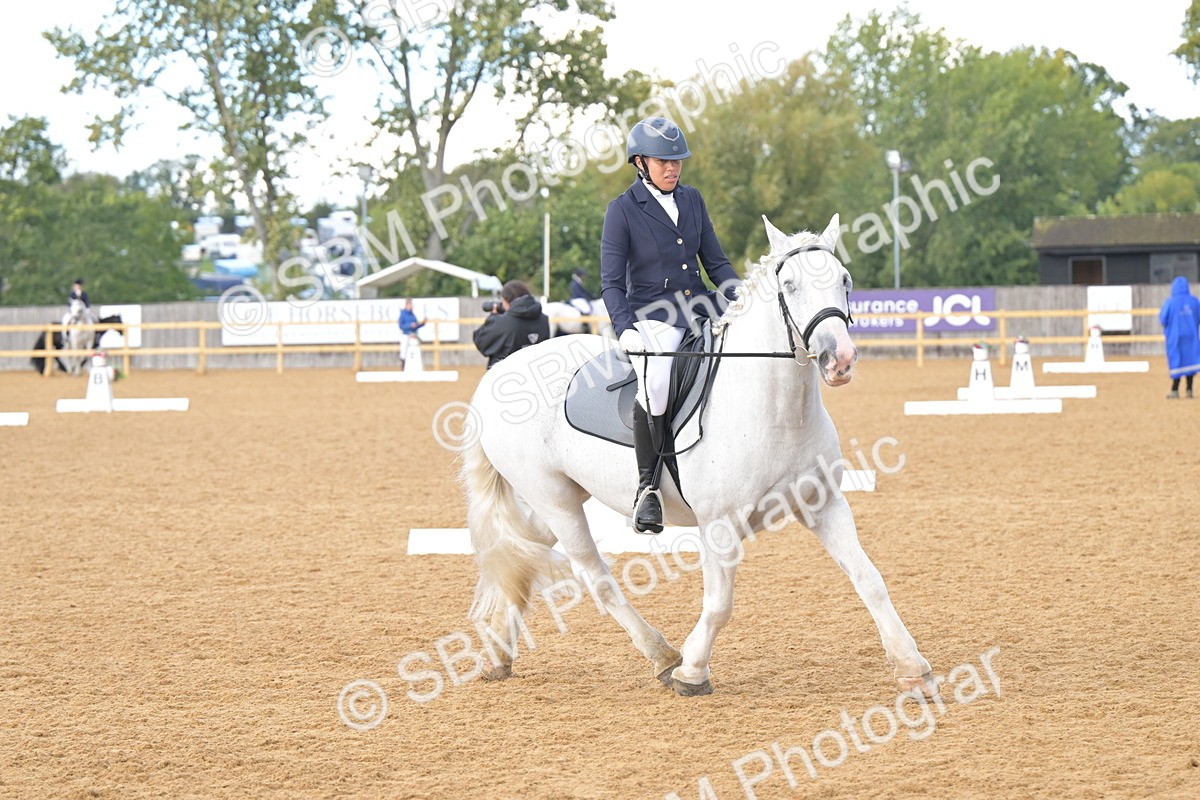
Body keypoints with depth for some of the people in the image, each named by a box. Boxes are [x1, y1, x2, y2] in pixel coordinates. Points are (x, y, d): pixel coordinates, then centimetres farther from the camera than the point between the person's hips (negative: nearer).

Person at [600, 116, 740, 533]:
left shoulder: (692, 200, 11)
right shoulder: (622, 210, -4)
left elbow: (716, 262, 14)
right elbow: (611, 282, -7)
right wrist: (625, 328, -23)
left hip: (700, 307, 6)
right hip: (652, 315, -6)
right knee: (656, 382, -34)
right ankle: (647, 484, -19)